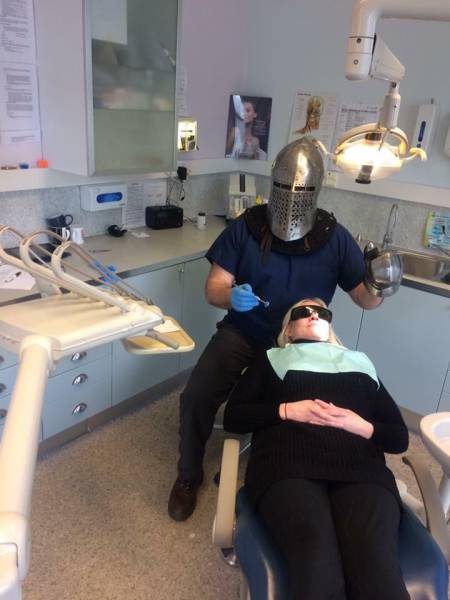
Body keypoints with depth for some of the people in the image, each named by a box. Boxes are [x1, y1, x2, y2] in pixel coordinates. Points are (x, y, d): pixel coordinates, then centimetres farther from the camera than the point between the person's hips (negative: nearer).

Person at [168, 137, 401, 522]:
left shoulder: (334, 237, -5)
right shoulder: (246, 228, -7)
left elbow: (366, 300, -2)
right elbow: (214, 287, -7)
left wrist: (377, 286, -27)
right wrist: (231, 296, -32)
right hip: (243, 332, 0)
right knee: (196, 397, -19)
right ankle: (189, 475, 11)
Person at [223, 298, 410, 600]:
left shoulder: (360, 363, 31)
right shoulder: (272, 359, 27)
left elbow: (399, 436, 24)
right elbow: (233, 417, 15)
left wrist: (359, 425, 2)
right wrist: (287, 410, 0)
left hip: (360, 467, 2)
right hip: (289, 465, -1)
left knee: (377, 565, -31)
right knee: (316, 561, -34)